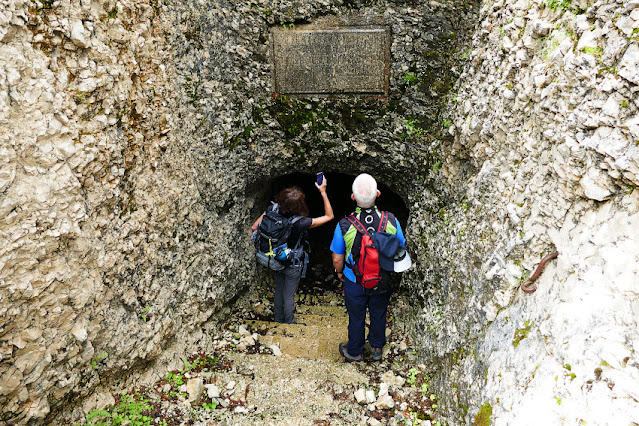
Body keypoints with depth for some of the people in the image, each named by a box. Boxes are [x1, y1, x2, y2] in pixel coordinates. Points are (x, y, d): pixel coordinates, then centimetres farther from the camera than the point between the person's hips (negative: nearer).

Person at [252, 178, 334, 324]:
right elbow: (329, 216, -18)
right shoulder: (301, 223, -28)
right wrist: (323, 192, -17)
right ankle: (289, 324, 34)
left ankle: (278, 320, 43)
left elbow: (254, 228, -7)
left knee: (278, 290, 24)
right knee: (288, 296, 13)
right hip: (292, 265, -4)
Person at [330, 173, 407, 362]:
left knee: (356, 318, 21)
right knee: (379, 315, 26)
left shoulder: (344, 225, -27)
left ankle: (355, 352, 43)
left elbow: (337, 258, -14)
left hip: (354, 282, -1)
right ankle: (377, 348, 49)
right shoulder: (391, 221, -22)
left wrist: (339, 272, 8)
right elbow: (401, 250, -6)